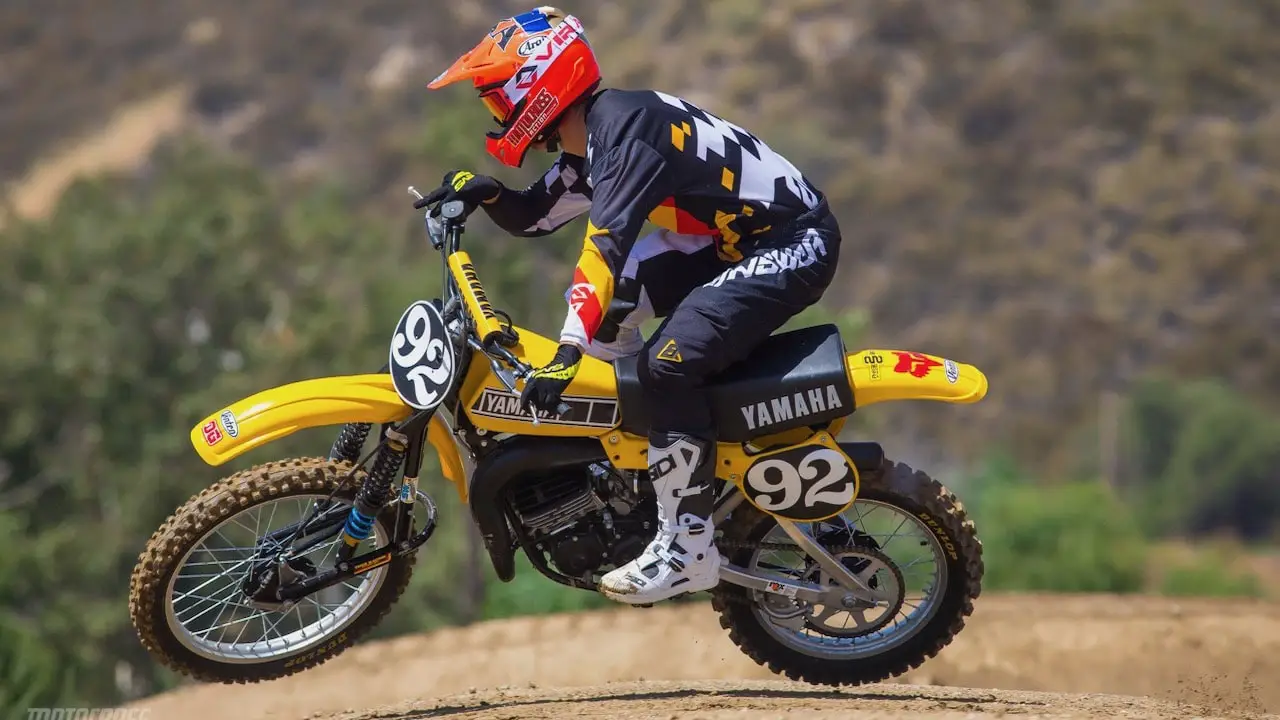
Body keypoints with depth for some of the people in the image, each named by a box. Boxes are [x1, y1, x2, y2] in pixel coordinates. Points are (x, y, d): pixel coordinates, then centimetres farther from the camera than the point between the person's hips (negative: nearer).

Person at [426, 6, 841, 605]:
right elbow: (533, 217, 24)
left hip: (793, 243, -10)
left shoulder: (624, 127, -21)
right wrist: (486, 194, 2)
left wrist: (568, 352, -38)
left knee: (670, 361, -27)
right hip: (734, 246, 10)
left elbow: (608, 242, -32)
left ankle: (690, 549, -22)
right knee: (597, 293, 13)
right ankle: (634, 434, 20)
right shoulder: (588, 147, 10)